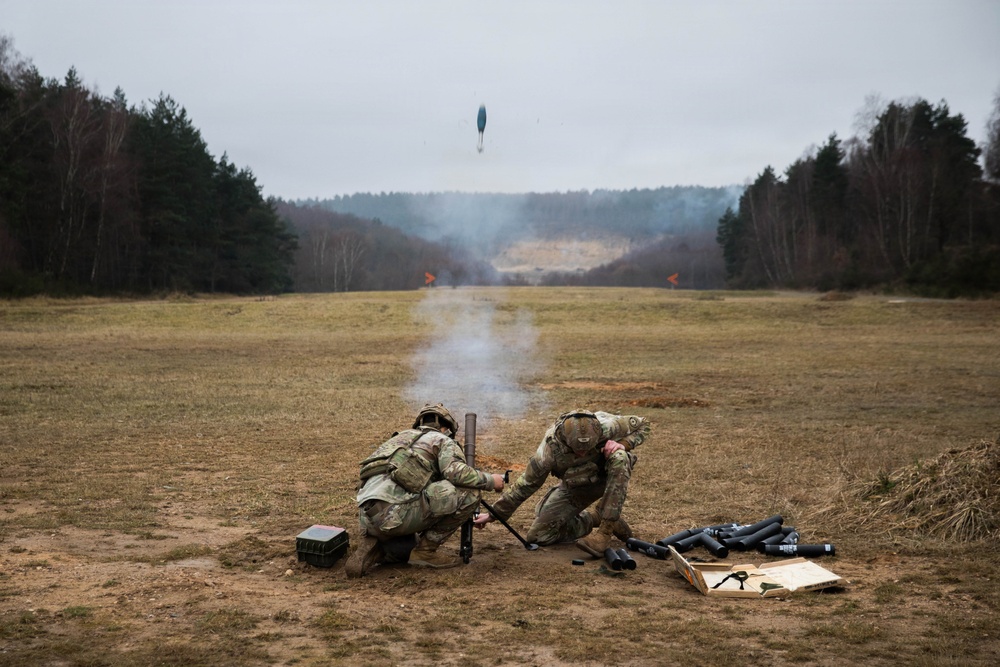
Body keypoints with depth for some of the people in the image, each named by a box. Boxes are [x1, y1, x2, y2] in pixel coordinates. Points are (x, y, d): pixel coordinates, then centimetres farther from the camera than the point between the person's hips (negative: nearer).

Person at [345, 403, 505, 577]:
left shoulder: (401, 438, 35)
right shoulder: (442, 440, 12)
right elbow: (456, 472, -10)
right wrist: (490, 480, 7)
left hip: (367, 517, 8)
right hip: (395, 511, -8)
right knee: (469, 494, -1)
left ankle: (370, 550, 7)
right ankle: (426, 552, 4)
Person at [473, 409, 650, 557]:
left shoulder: (607, 425, -33)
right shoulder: (549, 450, -32)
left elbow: (642, 425, -13)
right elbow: (526, 484, -18)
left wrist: (622, 444, -32)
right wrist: (493, 514, -15)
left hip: (610, 475, -1)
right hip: (575, 485, 1)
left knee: (619, 458, -37)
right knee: (538, 536, -9)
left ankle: (604, 533, -30)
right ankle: (593, 518, 10)